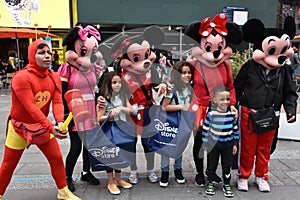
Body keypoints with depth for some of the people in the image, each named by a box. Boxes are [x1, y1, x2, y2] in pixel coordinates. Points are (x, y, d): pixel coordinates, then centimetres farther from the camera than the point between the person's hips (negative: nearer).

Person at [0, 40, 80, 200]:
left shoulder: (54, 78, -3)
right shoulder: (21, 77, -21)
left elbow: (57, 101, -14)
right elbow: (31, 107, -29)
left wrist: (60, 122, -32)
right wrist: (51, 127, -36)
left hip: (42, 125, 5)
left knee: (57, 158, 6)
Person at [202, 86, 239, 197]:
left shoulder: (232, 114, -5)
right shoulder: (211, 114, -13)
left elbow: (235, 129, 5)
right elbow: (205, 129, -6)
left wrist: (235, 144, 6)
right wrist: (205, 143, -2)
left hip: (228, 145, 2)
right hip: (213, 144, -2)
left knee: (227, 165, 11)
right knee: (212, 165, 11)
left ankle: (227, 185, 28)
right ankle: (210, 183, 30)